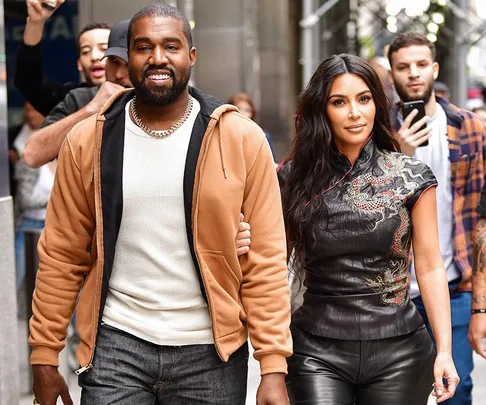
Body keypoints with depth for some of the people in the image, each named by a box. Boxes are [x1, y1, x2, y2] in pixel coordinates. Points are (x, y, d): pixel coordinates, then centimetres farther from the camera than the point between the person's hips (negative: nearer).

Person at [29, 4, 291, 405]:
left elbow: (266, 262, -7)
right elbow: (62, 257, 3)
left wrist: (273, 369, -11)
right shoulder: (87, 142, 0)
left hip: (210, 351, 0)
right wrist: (44, 357, 2)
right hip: (117, 344, 1)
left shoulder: (243, 140, -5)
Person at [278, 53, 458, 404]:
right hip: (317, 351, 0)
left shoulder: (412, 177, -1)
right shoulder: (294, 178, 1)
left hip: (397, 352, 0)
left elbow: (430, 267, 0)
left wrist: (445, 349, -5)